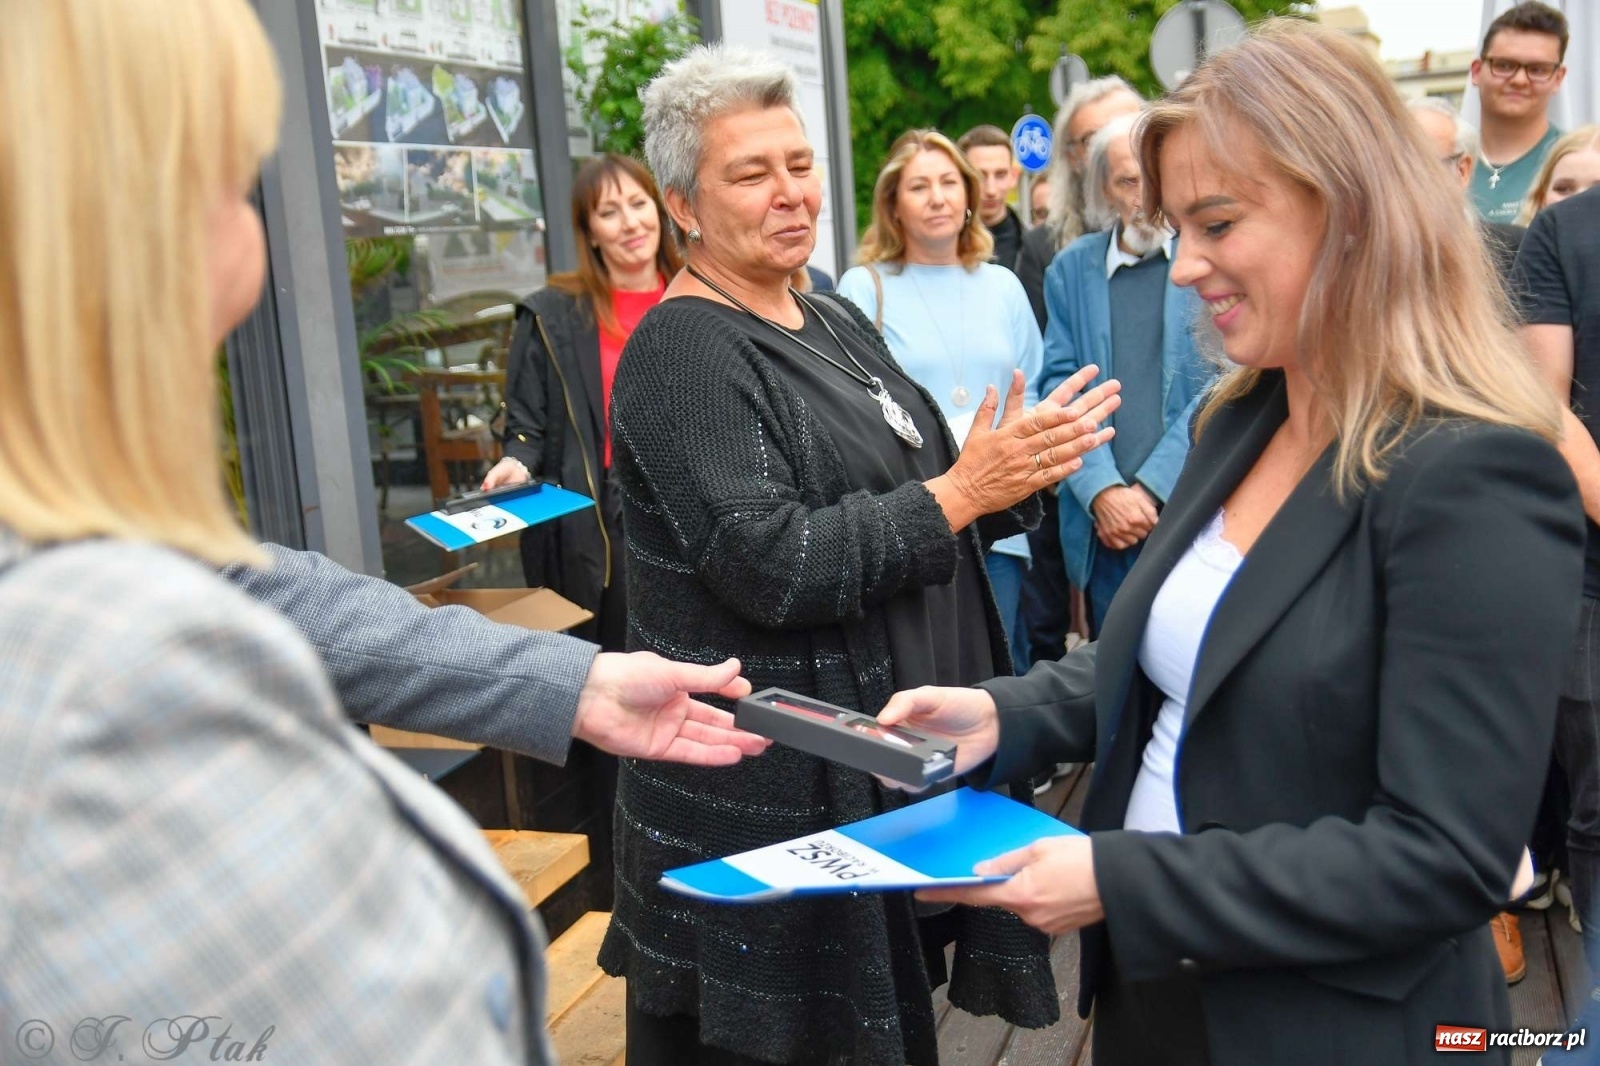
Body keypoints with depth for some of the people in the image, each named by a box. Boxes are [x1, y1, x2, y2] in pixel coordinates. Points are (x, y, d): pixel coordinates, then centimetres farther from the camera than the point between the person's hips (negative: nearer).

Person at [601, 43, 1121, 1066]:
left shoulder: (835, 321, 11)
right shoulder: (685, 351, -16)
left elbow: (905, 497, 15)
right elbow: (771, 567, -25)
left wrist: (1019, 468, -4)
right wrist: (962, 492, -22)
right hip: (770, 792, -8)